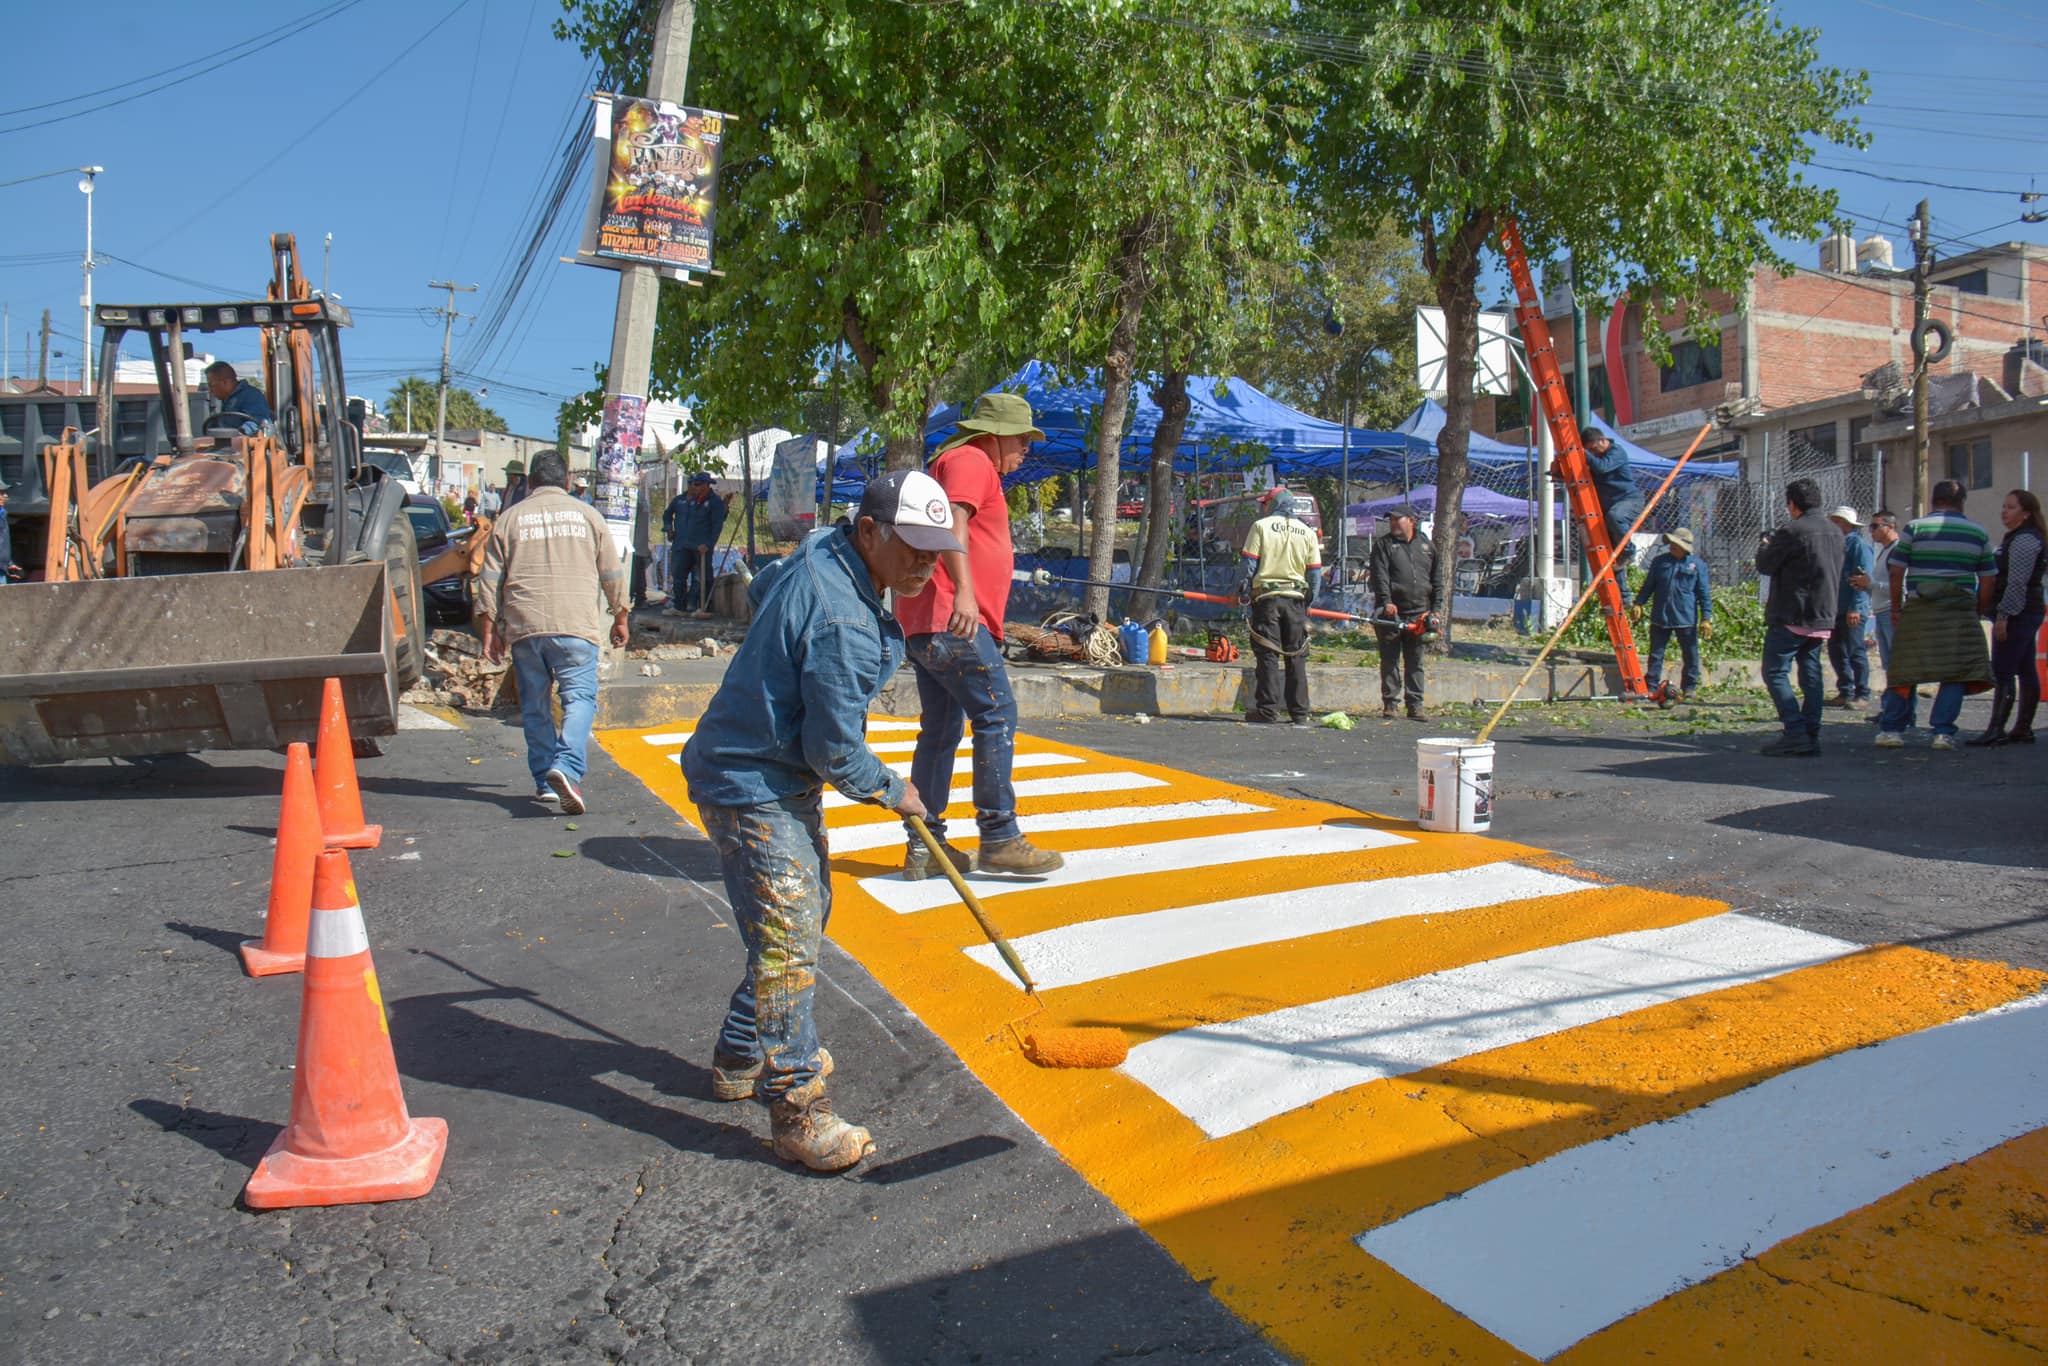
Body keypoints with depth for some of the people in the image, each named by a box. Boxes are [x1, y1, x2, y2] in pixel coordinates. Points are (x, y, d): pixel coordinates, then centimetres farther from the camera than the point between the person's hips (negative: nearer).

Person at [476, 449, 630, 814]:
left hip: (523, 627, 2)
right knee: (579, 698, -5)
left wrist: (490, 629, 12)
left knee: (535, 707, 12)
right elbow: (612, 573, 12)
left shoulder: (510, 519, 12)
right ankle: (566, 767, -26)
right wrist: (620, 618, 22)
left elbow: (490, 579, 8)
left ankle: (544, 781, 15)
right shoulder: (586, 515, 10)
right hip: (576, 625, -2)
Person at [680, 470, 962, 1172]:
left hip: (786, 778, 11)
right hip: (752, 789, -11)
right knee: (788, 941, -12)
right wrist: (891, 791, -6)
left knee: (806, 913, 20)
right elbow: (834, 750, -23)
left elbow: (760, 591, 24)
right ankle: (799, 1113, -6)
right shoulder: (845, 623, -29)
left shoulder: (818, 555, 1)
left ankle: (743, 1057, 35)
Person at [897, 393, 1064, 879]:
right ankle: (999, 840, -7)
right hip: (954, 622, -11)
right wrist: (964, 592, -31)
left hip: (926, 625, 11)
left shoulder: (965, 465, 28)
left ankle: (924, 847, 14)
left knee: (941, 731, 11)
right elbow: (952, 523, -20)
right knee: (998, 718, -9)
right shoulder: (971, 461, -4)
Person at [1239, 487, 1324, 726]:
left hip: (1266, 596, -3)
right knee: (1296, 657, 6)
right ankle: (1299, 713, 7)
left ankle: (1268, 709, -3)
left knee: (1268, 654, -1)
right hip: (1296, 598, 3)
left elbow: (1249, 563, -4)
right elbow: (1315, 572, 9)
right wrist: (1310, 600, 16)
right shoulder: (1308, 532, 11)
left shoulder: (1261, 526, 1)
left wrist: (1246, 592, 2)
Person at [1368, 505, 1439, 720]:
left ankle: (1415, 705, 10)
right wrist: (1386, 602, -21)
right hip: (1391, 613, -3)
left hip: (1418, 613, 3)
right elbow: (1380, 577, -8)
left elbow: (1436, 579, 16)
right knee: (1390, 661, -1)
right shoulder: (1383, 545, 4)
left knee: (1415, 662, 6)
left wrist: (1435, 610, 9)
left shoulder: (1426, 546, 14)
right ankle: (1389, 704, 3)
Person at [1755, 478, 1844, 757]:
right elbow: (1838, 573, 21)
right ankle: (1811, 736, 8)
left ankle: (1795, 732, -14)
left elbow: (1765, 565, -6)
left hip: (1791, 617, -8)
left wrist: (1765, 546, 12)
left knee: (1775, 672, -4)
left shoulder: (1791, 532, -13)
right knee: (1811, 674, 10)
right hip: (1823, 618, 8)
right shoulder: (1835, 532, 13)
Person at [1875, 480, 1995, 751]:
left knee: (1904, 671, 5)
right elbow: (1988, 580, 8)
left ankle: (1891, 729, 8)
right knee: (1956, 672, 3)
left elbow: (1896, 572, -1)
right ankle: (1943, 732, -2)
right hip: (1960, 611, 1)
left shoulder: (1915, 527, 2)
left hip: (1918, 610, -1)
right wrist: (1978, 613, 18)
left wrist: (1896, 608, 8)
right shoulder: (1979, 533, 8)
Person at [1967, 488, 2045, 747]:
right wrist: (2002, 615, 21)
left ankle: (1996, 730, -16)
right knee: (2026, 672, 10)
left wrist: (2003, 616, -22)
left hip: (2017, 615, -11)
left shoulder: (2024, 540, -13)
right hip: (2026, 614, 11)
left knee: (2002, 672, -13)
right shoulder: (2017, 538, 19)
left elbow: (2017, 583, -20)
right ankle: (2023, 729, 14)